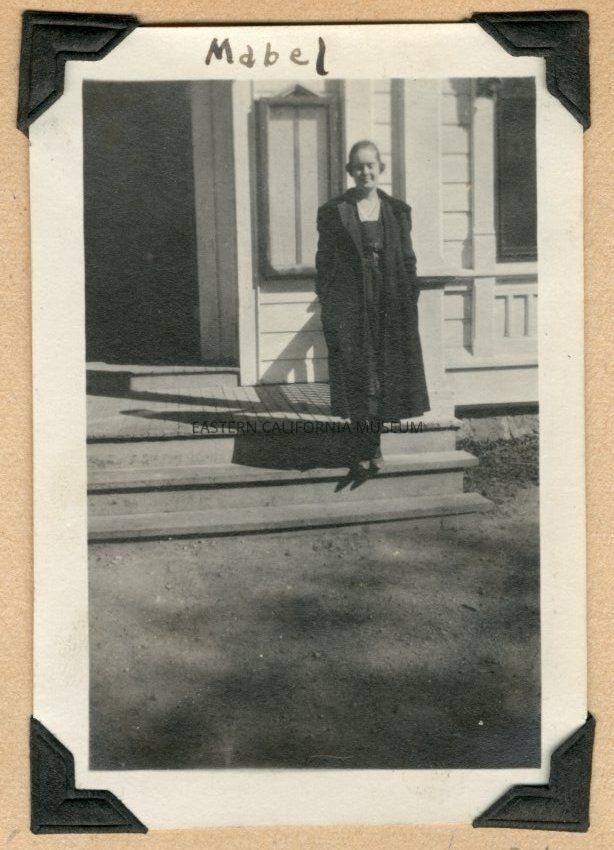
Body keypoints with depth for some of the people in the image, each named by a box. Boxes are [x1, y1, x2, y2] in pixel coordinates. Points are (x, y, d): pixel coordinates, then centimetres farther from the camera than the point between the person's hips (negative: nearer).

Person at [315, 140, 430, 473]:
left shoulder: (398, 211, 9)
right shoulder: (333, 212, 2)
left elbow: (408, 260, 10)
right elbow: (324, 262, 2)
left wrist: (410, 303, 2)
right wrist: (328, 308, -4)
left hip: (390, 307, 2)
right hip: (351, 305, -2)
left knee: (387, 376, 5)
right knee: (356, 377, -2)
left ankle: (374, 446, 16)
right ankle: (362, 450, 6)